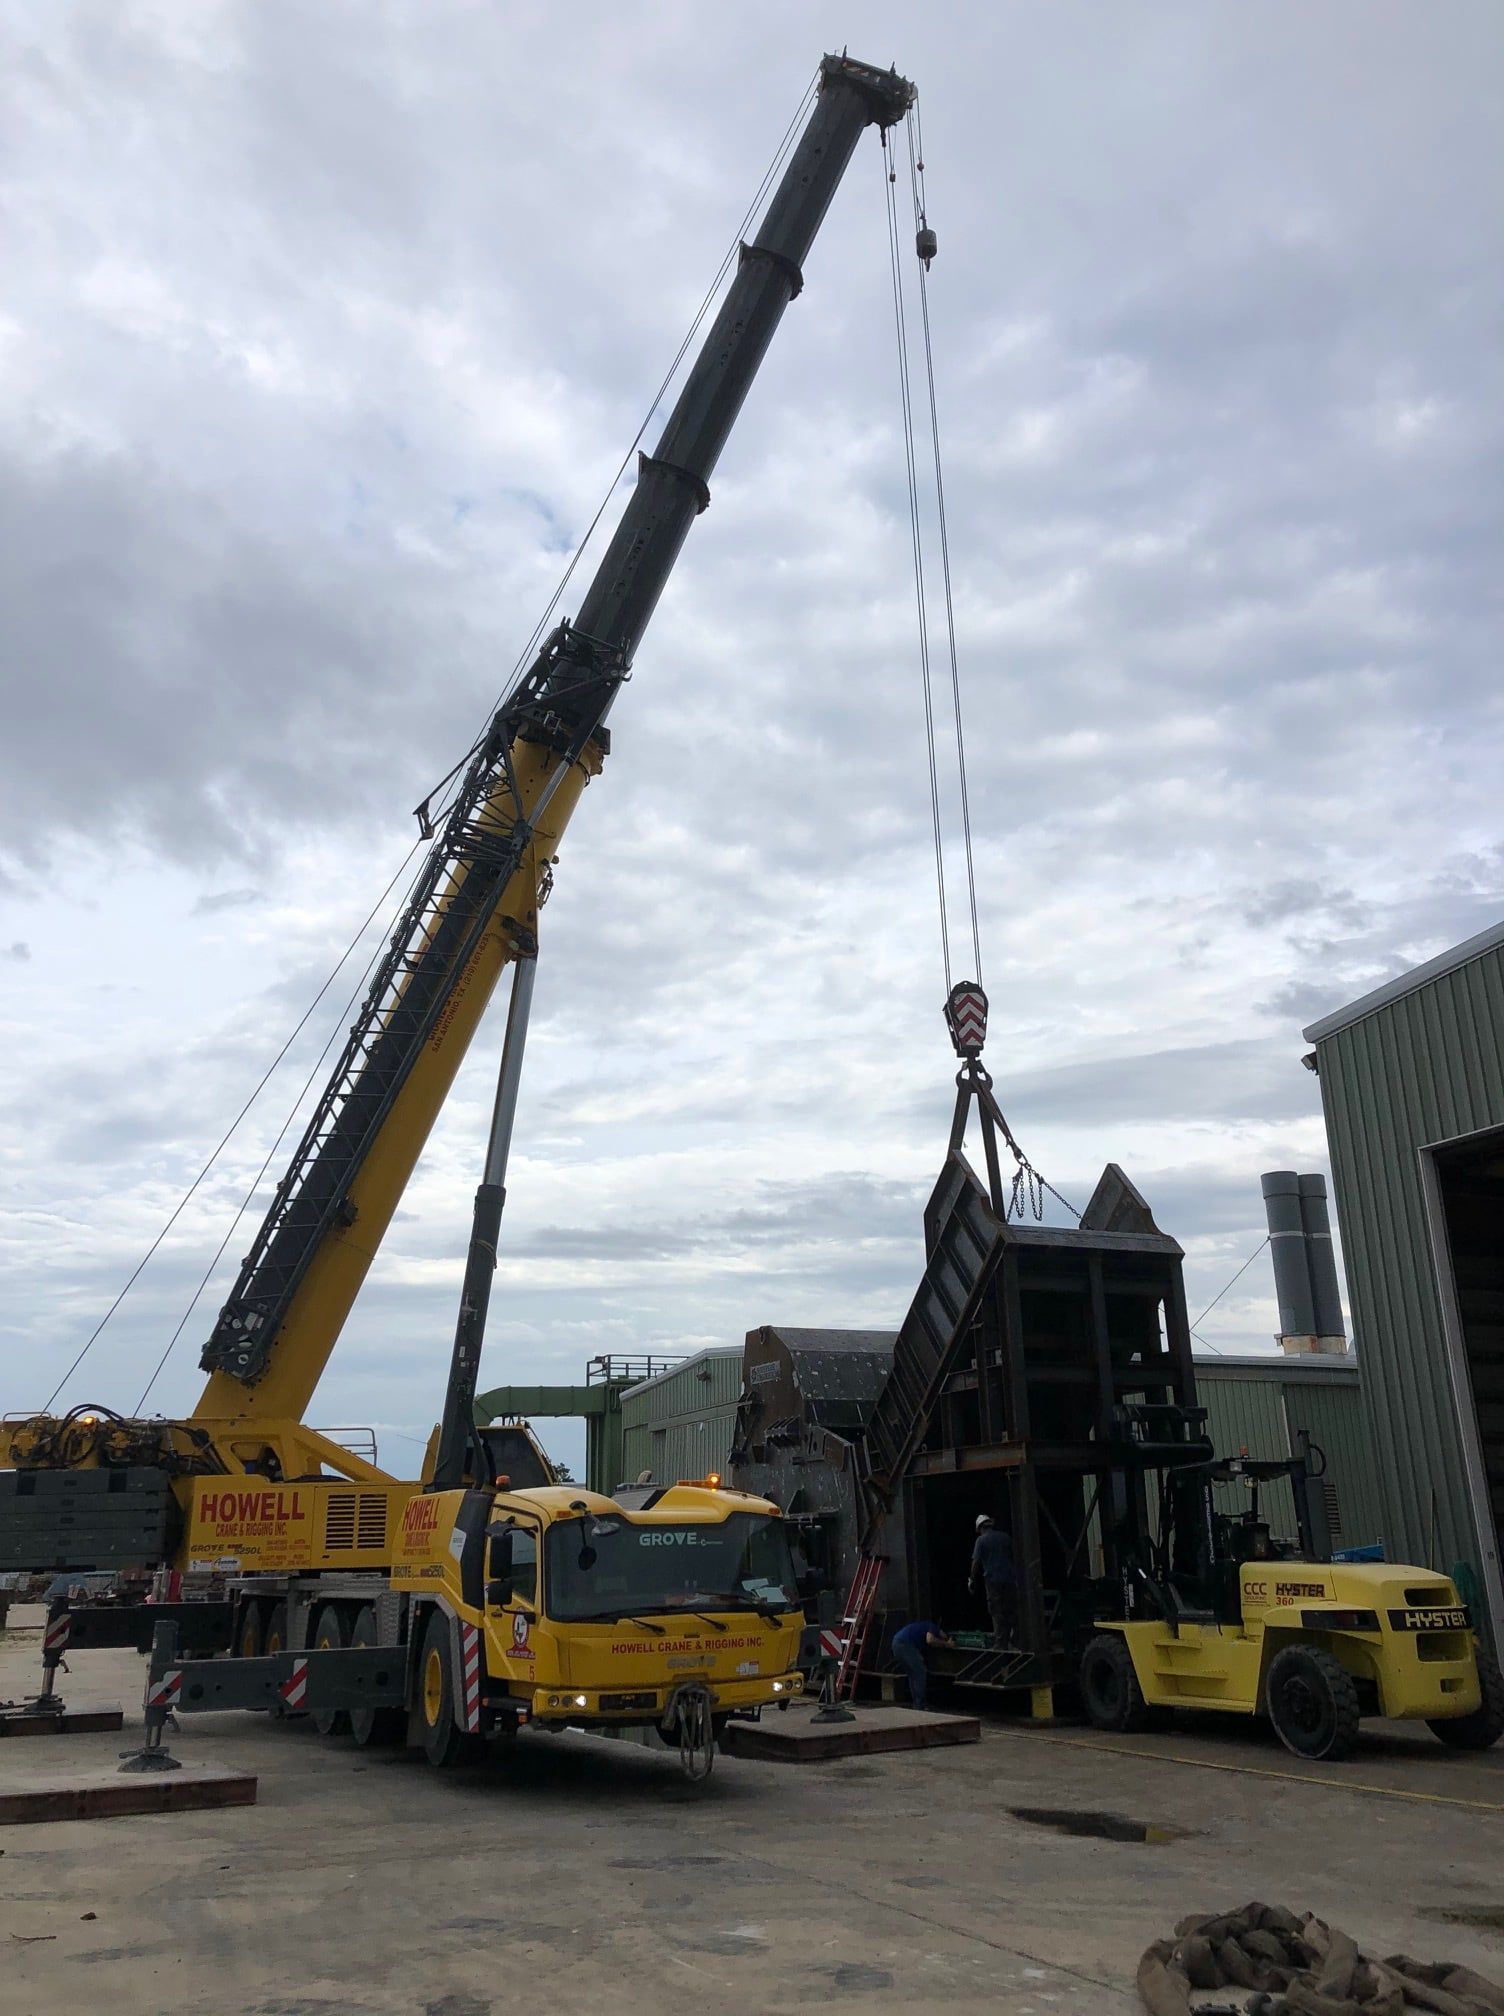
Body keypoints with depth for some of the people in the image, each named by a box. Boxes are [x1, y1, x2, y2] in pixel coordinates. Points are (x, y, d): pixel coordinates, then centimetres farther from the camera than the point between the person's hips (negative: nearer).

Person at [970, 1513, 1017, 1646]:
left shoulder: (981, 1540, -2)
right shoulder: (1006, 1537, 10)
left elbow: (976, 1563, -6)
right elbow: (1014, 1556, 18)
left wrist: (972, 1583, 1)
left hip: (993, 1580, -4)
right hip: (1010, 1579, 4)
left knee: (998, 1614, 1)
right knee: (1012, 1611, 10)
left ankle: (1000, 1642, 1)